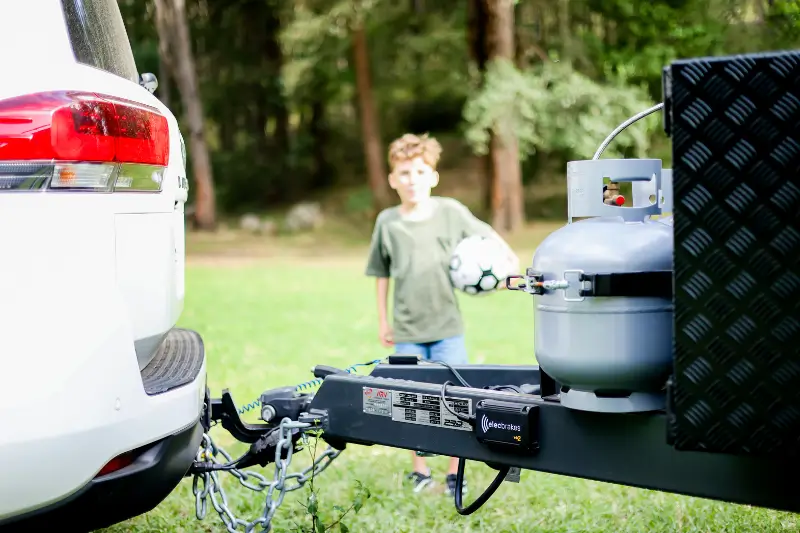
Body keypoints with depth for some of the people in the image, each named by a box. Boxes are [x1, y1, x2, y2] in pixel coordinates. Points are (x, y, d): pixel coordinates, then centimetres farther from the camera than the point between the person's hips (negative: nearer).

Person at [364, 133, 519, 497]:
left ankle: (455, 474, 16)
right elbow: (382, 274, 7)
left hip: (447, 326, -1)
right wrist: (382, 321, 9)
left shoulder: (451, 211, -6)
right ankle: (419, 470, 26)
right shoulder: (387, 222, -3)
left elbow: (486, 235, 9)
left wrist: (508, 259, -2)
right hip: (407, 330, 1)